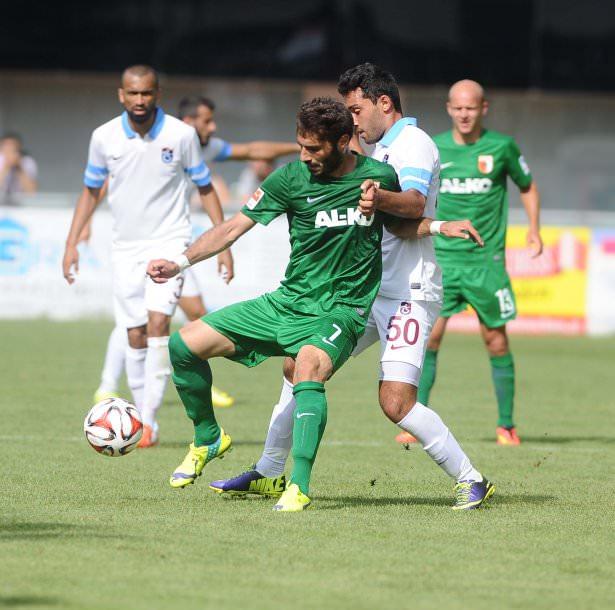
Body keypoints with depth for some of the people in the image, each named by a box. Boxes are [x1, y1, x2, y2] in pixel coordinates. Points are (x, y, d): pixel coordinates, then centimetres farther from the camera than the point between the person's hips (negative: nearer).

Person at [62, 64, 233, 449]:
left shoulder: (181, 135, -8)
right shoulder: (104, 137, -2)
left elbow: (205, 188, 3)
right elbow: (91, 191, 11)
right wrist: (72, 242, 5)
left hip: (170, 241, -3)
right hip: (126, 246, 3)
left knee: (158, 321, -20)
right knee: (135, 336, 3)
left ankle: (148, 421, -21)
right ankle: (143, 423, 15)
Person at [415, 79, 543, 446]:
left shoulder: (502, 147, -1)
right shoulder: (433, 149, 3)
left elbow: (528, 186, 13)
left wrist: (534, 229, 4)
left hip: (487, 259, -1)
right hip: (442, 257, 1)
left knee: (496, 341, 4)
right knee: (429, 336, -10)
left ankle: (507, 426, 16)